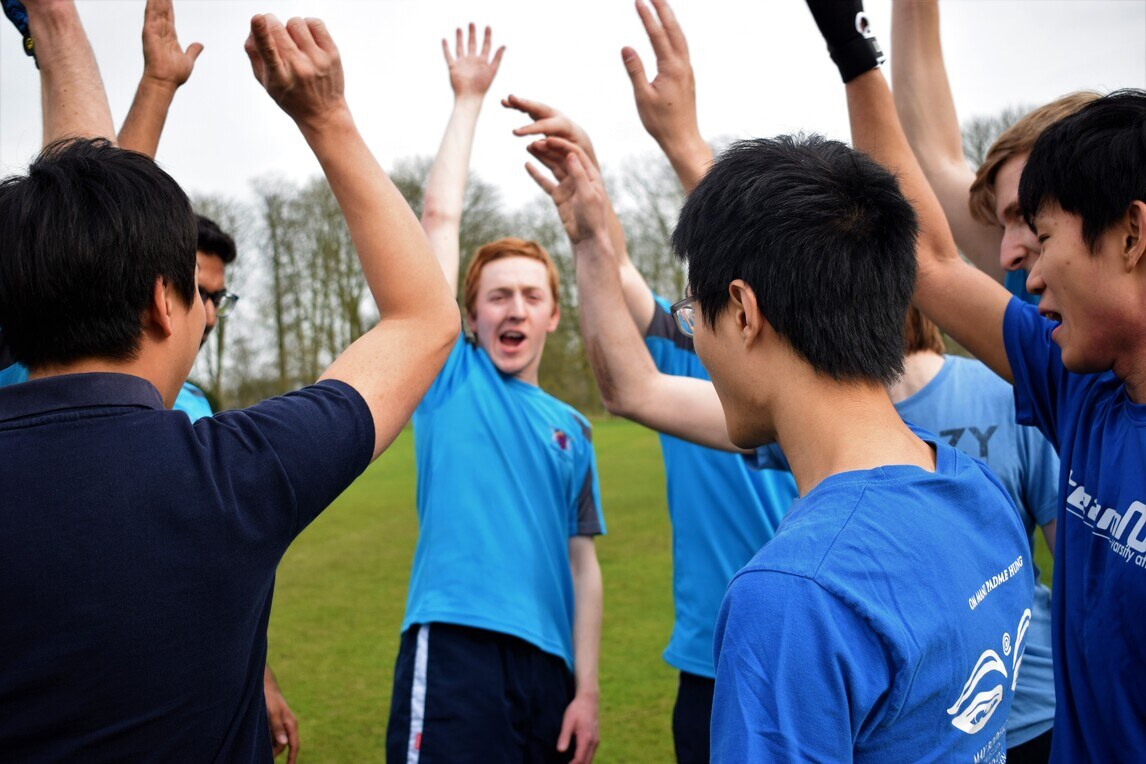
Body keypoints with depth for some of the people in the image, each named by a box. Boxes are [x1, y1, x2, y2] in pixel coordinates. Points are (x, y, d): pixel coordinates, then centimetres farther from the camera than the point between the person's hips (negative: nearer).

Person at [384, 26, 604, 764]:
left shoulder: (570, 428, 14)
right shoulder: (452, 376, 5)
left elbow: (582, 564, 12)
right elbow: (440, 215, 3)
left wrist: (587, 689, 6)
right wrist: (469, 98, 9)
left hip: (547, 658, 4)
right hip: (456, 646, -4)